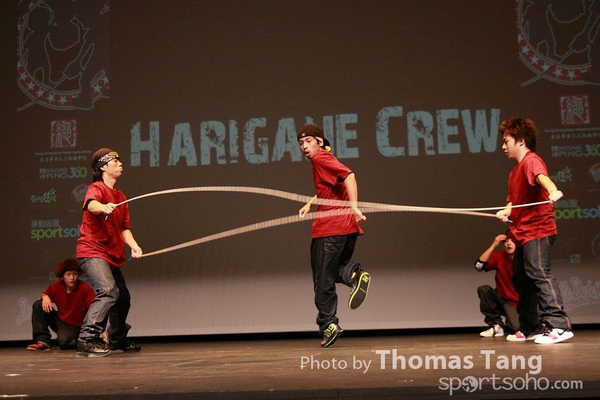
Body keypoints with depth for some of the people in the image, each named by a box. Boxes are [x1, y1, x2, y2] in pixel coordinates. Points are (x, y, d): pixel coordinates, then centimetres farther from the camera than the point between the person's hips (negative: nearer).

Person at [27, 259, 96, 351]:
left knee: (64, 341, -35)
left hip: (75, 326, -5)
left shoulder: (85, 289, -23)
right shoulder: (56, 286, -10)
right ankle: (43, 341, -6)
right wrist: (45, 297, -16)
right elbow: (43, 294, 10)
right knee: (38, 305, -12)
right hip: (60, 321, 5)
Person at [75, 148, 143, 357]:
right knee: (108, 291, -28)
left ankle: (117, 340, 38)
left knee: (123, 297, 18)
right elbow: (91, 204, -33)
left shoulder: (120, 196, 15)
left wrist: (133, 245, -7)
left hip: (112, 255, 9)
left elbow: (124, 228, 12)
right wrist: (103, 207, -55)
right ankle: (87, 339, -28)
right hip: (92, 251, -9)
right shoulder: (97, 188, -8)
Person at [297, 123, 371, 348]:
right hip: (347, 227, 10)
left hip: (330, 228, -10)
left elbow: (349, 175, -24)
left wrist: (353, 206, -30)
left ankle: (328, 324, 4)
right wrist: (310, 203, 23)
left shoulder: (321, 158, -9)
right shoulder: (322, 161, 20)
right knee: (337, 268, 24)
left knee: (323, 278, 1)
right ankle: (355, 274, -7)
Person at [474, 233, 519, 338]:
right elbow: (478, 266, -20)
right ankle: (496, 325, -8)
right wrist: (493, 245, -24)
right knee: (483, 289, -23)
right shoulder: (498, 256, -5)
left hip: (518, 304, -4)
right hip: (502, 300, 4)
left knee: (516, 327, -31)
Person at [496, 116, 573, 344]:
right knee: (521, 280, 13)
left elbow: (542, 176, -32)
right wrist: (506, 212, 1)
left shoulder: (531, 160, -10)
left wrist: (553, 191, -53)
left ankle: (558, 326, -21)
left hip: (537, 230, -10)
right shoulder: (515, 171, 19)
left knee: (538, 274, -19)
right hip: (523, 233, 10)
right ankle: (530, 328, 23)